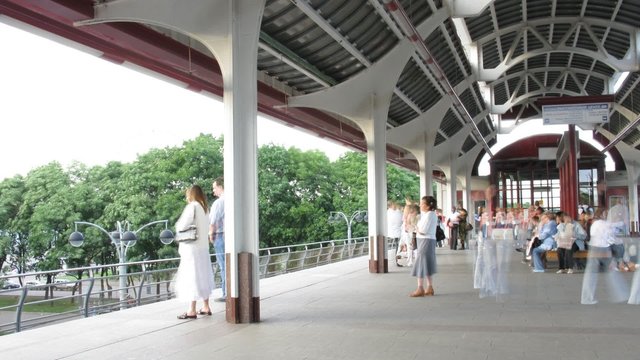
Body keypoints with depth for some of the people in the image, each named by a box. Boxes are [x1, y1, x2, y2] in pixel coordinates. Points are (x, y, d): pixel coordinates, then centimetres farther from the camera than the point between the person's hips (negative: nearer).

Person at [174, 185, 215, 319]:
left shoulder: (193, 206, -11)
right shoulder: (203, 208, 12)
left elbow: (182, 225, -16)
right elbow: (206, 225, 12)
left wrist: (177, 227, 5)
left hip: (192, 247, -8)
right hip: (203, 246, 8)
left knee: (191, 277, -6)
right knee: (203, 276, 13)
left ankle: (192, 310, -5)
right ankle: (206, 307, 19)